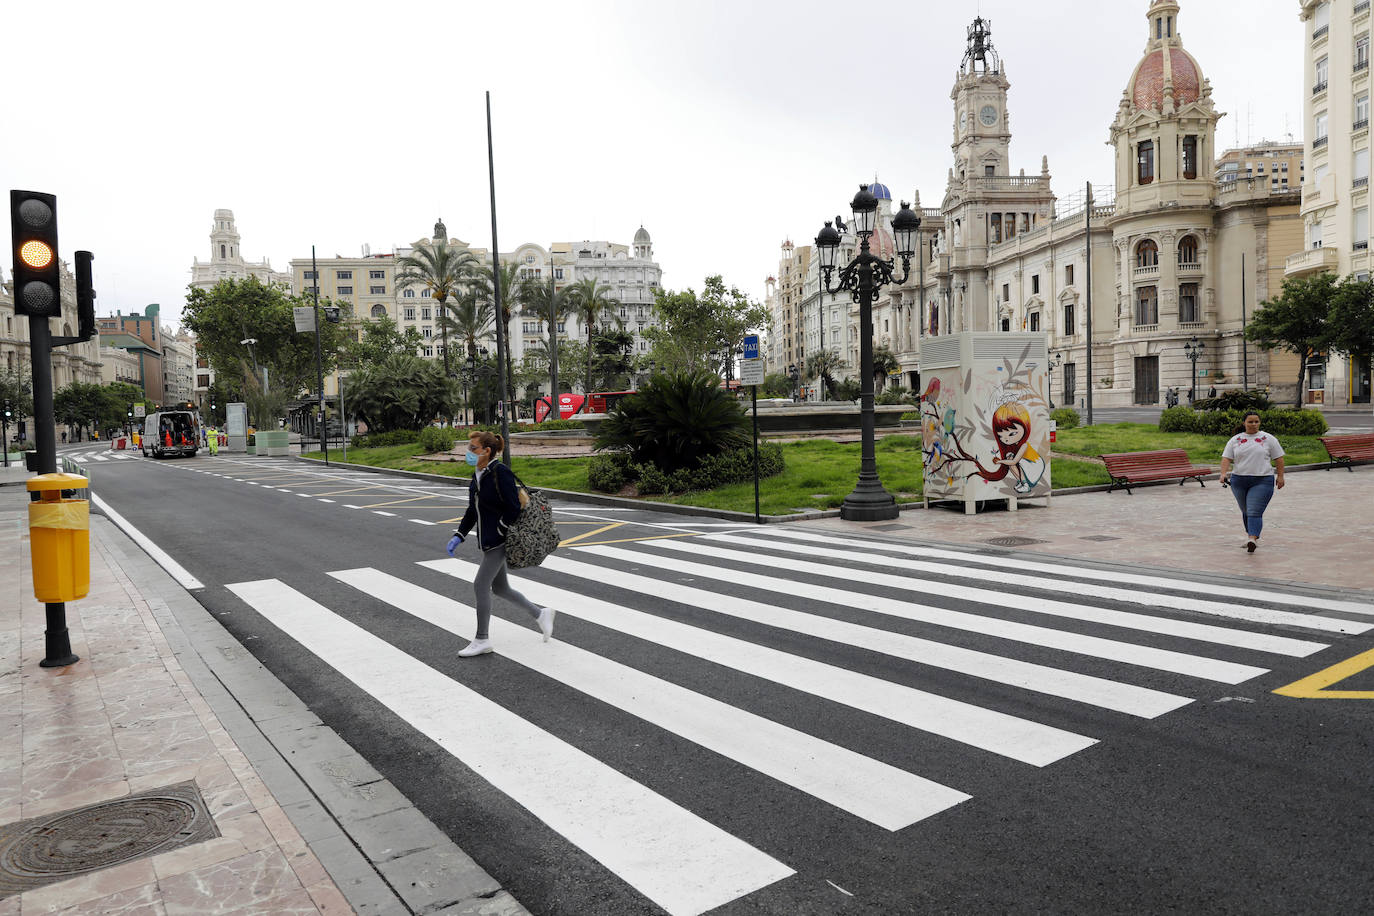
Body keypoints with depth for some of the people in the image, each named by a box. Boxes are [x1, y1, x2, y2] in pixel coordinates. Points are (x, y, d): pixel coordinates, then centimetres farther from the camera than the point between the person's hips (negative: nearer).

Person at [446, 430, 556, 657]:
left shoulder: (500, 473, -17)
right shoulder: (478, 475, 10)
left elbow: (514, 507, -19)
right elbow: (472, 510, 16)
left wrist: (499, 531, -16)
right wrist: (459, 536, 10)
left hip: (500, 540, -9)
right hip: (488, 541, 9)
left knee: (481, 584, -6)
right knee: (500, 588, 14)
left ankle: (482, 640, 7)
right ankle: (540, 614, 30)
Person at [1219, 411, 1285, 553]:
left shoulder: (1268, 439, 3)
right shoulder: (1235, 440, 8)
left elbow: (1278, 458, 6)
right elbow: (1226, 458, 3)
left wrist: (1280, 476, 1)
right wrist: (1224, 473, -11)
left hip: (1262, 481, -3)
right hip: (1239, 481, 3)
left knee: (1254, 512, -15)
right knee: (1246, 512, 14)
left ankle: (1253, 540, -23)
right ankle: (1253, 537, 30)